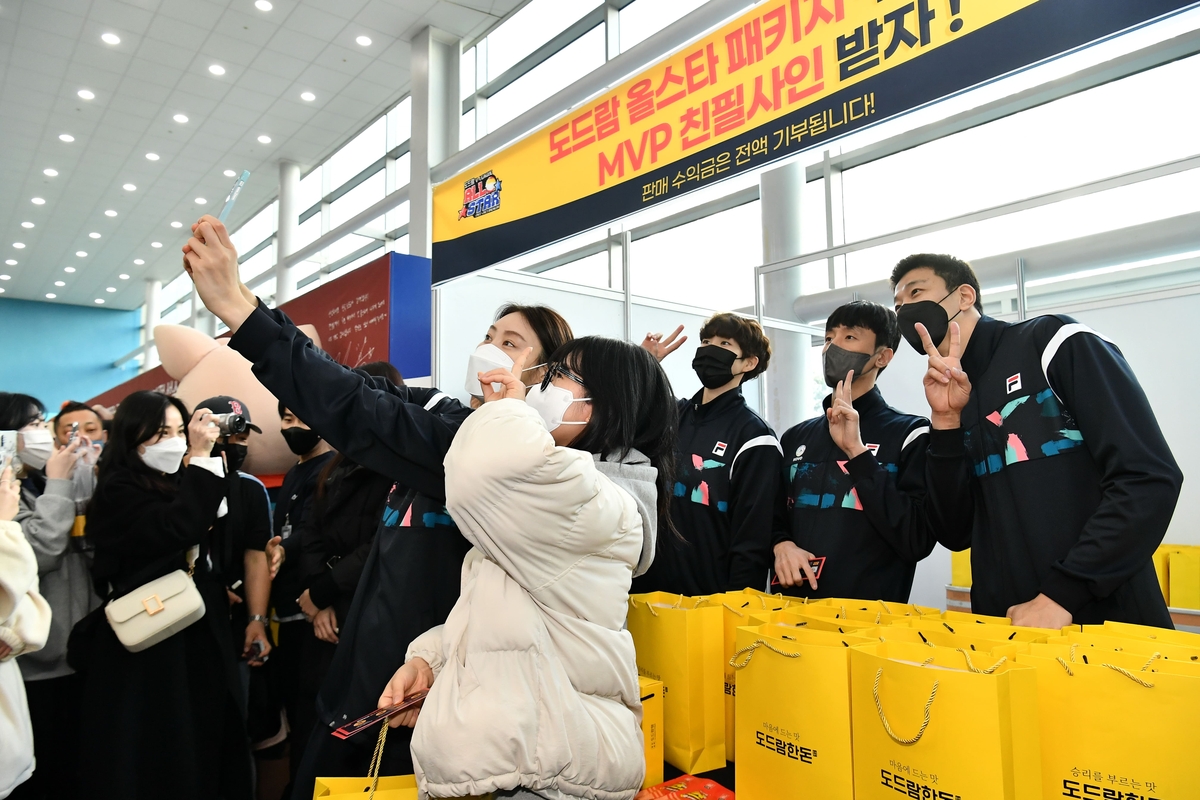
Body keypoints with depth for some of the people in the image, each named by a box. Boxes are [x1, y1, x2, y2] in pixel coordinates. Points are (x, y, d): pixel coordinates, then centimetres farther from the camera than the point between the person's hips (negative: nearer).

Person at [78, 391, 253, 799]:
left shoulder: (176, 485, 11)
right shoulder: (119, 491, -11)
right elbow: (176, 530, -28)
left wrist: (221, 588, 4)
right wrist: (200, 457, -26)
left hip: (199, 635, 7)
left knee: (205, 742, 12)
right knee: (151, 754, 3)